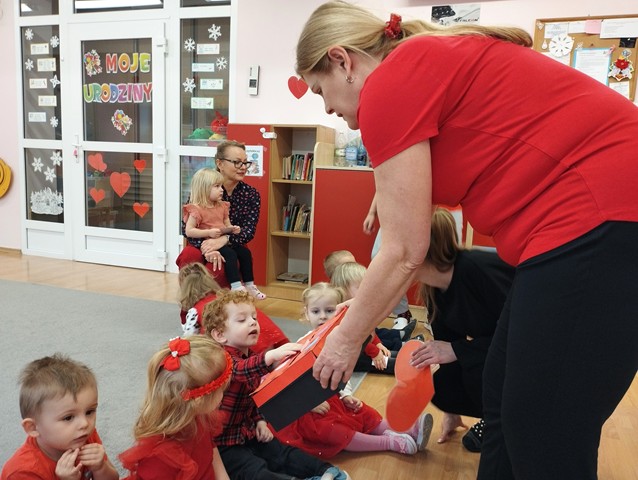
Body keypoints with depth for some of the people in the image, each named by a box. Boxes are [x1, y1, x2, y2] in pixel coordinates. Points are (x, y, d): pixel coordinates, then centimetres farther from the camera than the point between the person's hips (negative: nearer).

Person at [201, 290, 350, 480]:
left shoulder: (251, 356, 8)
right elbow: (241, 370, -43)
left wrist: (260, 420, 1)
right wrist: (271, 356, -60)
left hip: (248, 431, 8)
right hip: (222, 441, -8)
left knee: (284, 453, -5)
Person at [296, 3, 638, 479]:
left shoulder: (389, 83, -10)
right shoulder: (431, 63, 18)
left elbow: (405, 253, -8)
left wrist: (346, 339, 7)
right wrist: (357, 321, 24)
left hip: (599, 222, -10)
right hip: (598, 220, 10)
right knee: (504, 402, 19)